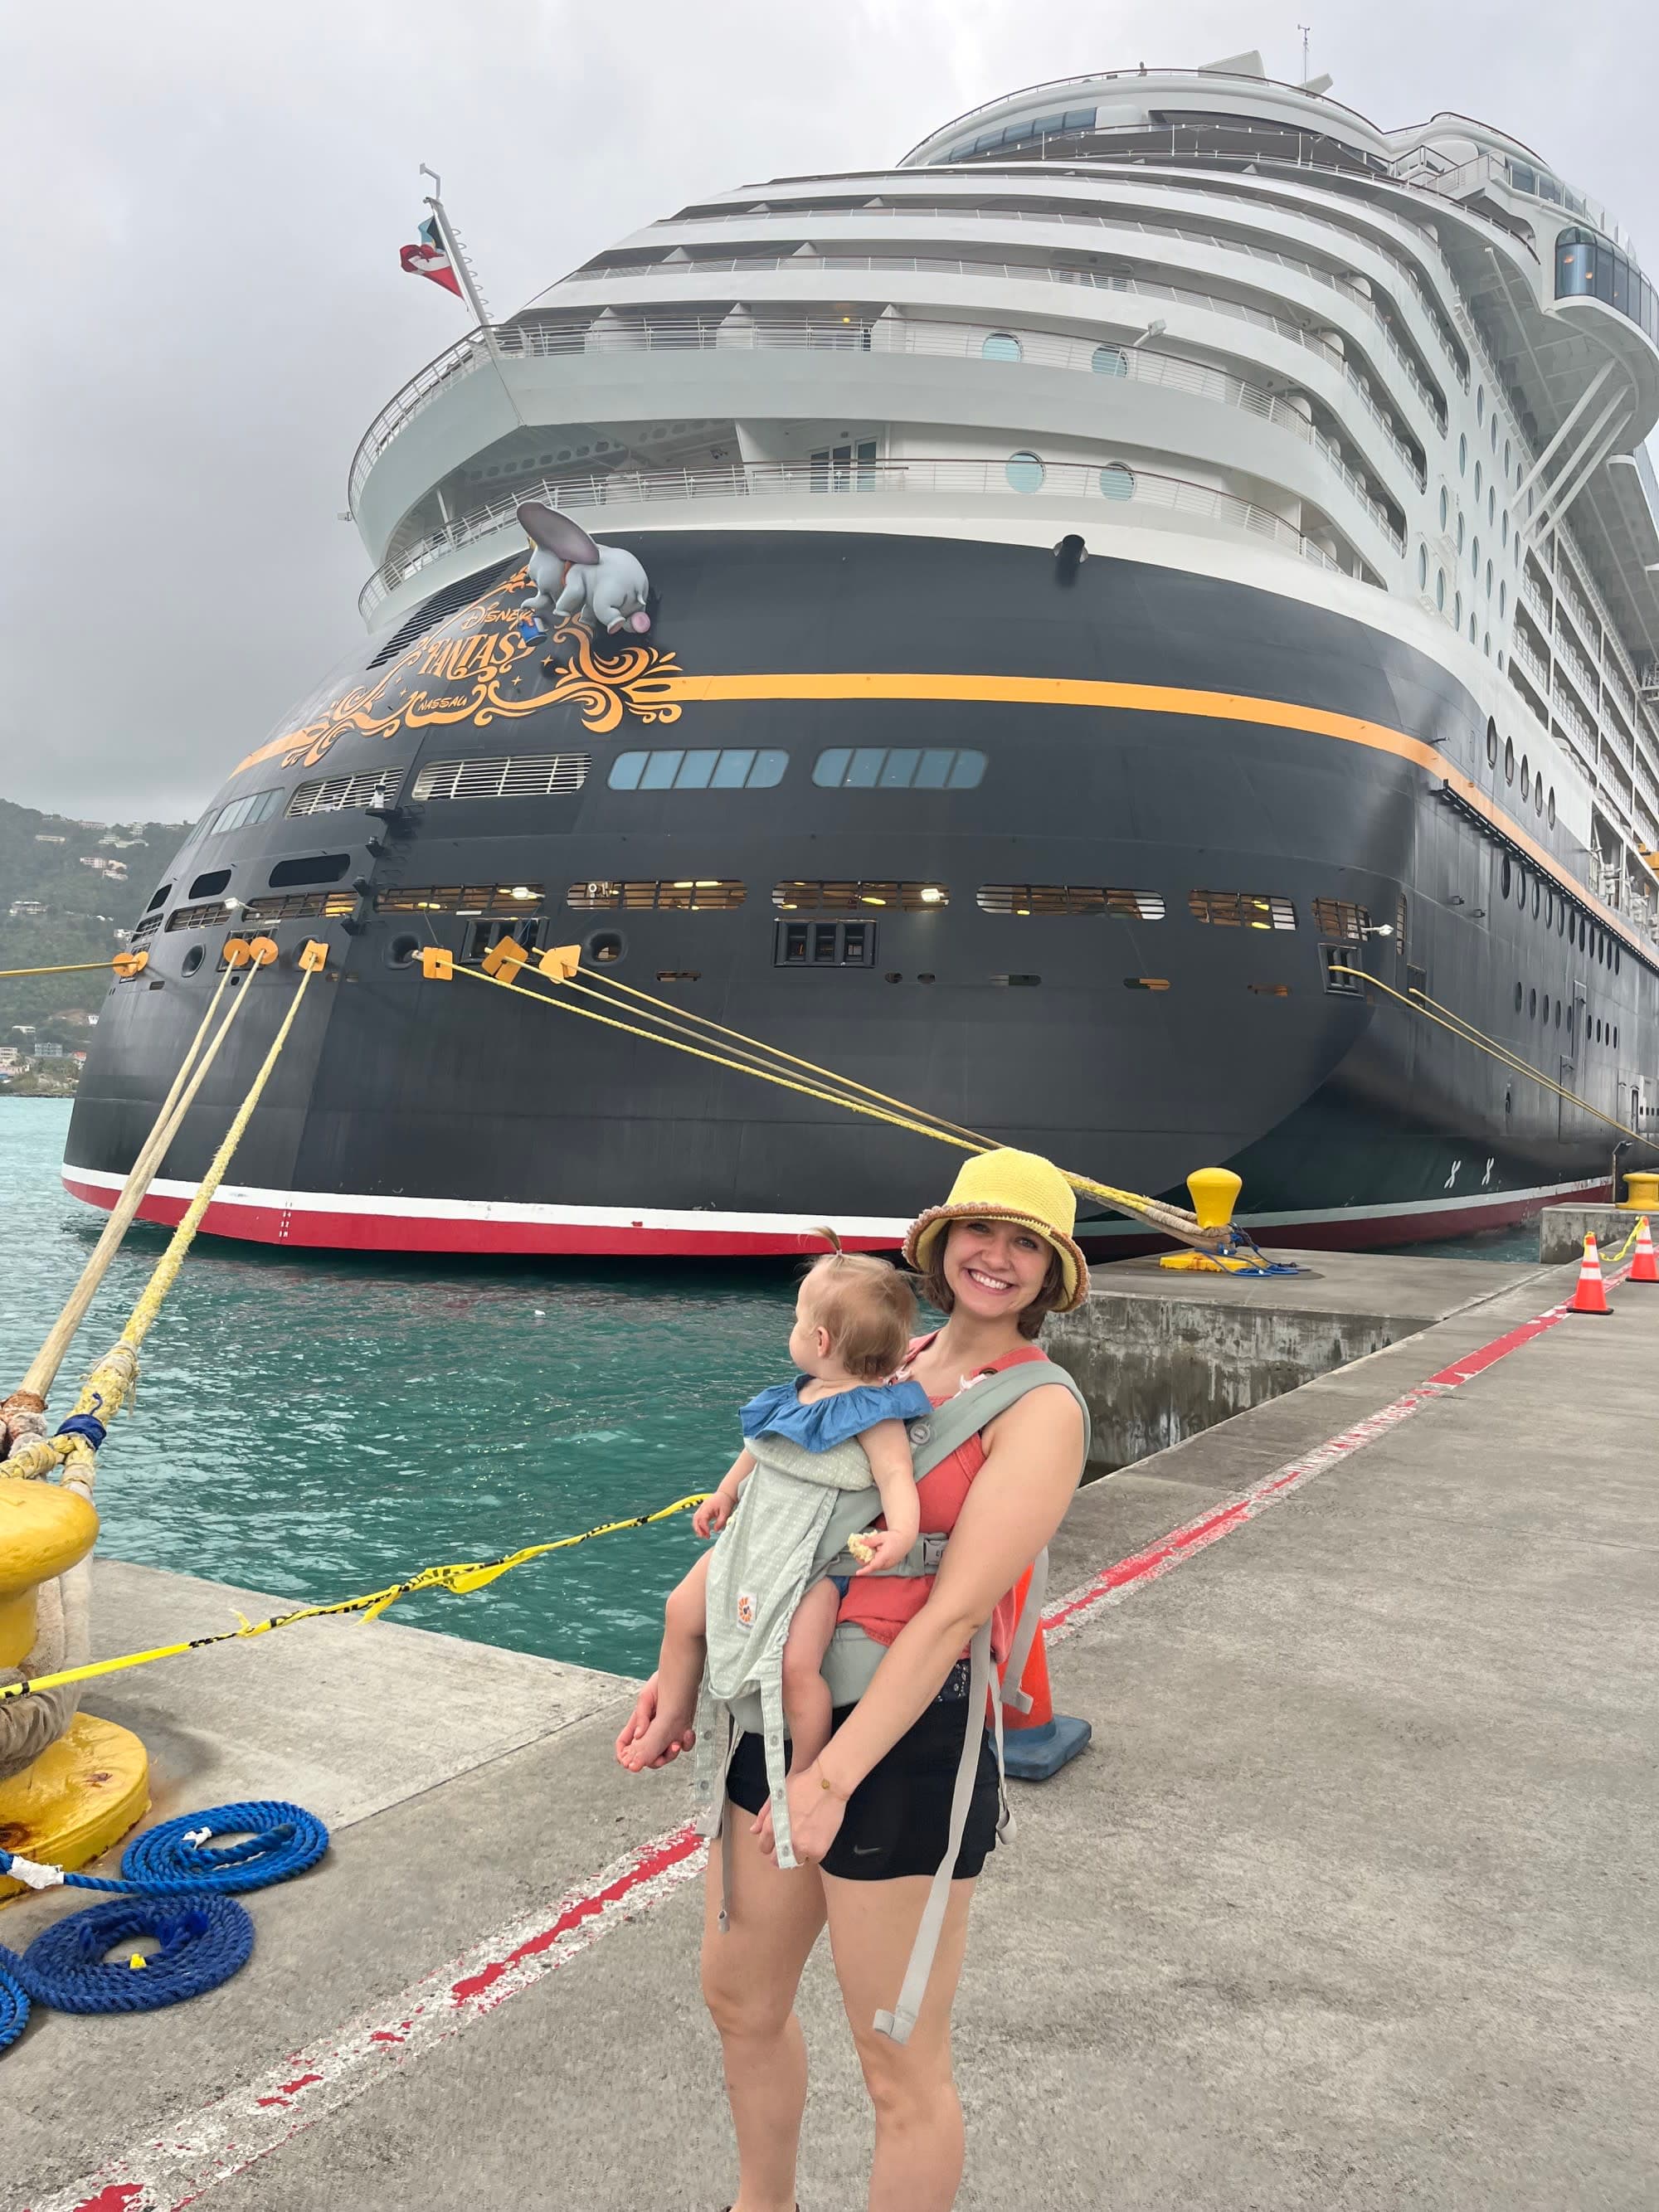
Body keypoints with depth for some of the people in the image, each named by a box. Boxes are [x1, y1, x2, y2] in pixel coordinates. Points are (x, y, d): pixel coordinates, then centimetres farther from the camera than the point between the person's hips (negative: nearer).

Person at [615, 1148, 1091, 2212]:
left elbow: (955, 1612, -20)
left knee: (902, 2071, 10)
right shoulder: (890, 1363, 8)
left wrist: (833, 1776, -23)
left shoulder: (1041, 1409, -13)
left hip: (909, 1738, -7)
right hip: (786, 1705, 7)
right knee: (740, 2001, 24)